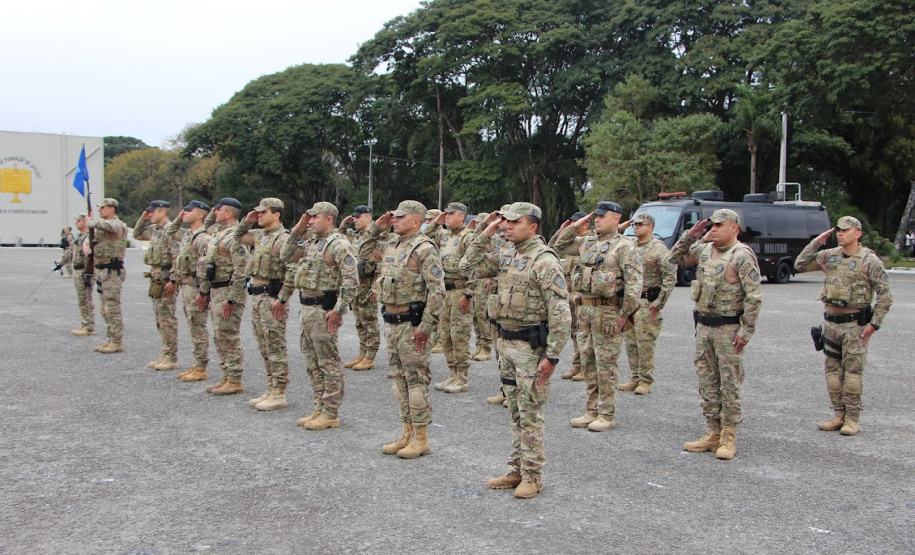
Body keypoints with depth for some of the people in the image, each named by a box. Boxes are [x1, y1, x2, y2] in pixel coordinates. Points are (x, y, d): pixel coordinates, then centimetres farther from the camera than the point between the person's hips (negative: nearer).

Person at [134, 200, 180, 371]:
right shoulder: (154, 229, 14)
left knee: (167, 319, -6)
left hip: (165, 279, -10)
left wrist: (172, 282, -23)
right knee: (159, 319, 13)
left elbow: (177, 258, -20)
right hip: (155, 277, 10)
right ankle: (166, 354, 20)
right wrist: (143, 219, 17)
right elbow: (137, 235, 32)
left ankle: (171, 358, -1)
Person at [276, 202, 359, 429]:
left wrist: (339, 310, -23)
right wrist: (297, 230, 11)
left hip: (323, 310, -10)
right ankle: (320, 409, 23)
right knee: (313, 363, 14)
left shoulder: (338, 244, -13)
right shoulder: (311, 242, 15)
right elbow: (285, 256, 22)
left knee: (328, 363, -3)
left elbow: (352, 279, -20)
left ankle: (331, 414, 4)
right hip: (306, 308, 10)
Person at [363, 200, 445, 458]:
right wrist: (377, 228, 16)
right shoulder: (392, 246, 13)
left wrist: (426, 326, -22)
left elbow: (437, 291, -20)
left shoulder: (424, 249, -14)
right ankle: (408, 434, 24)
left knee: (416, 379, -2)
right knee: (401, 379, 14)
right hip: (391, 322, 9)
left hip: (412, 324, -9)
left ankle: (421, 439, 6)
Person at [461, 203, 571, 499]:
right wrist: (485, 235, 5)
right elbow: (470, 265, 16)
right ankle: (516, 470, 25)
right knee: (515, 412, 15)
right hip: (506, 341, 8)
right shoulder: (506, 257, 9)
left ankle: (532, 476, 10)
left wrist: (552, 356, -21)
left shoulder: (544, 261, -16)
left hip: (531, 345, -8)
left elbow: (560, 313, -19)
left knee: (530, 414, -1)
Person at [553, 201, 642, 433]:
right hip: (585, 309, 7)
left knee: (606, 365, -2)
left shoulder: (624, 246, -7)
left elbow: (634, 283, -13)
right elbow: (558, 246, 24)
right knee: (588, 363, 12)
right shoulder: (586, 242, 13)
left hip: (608, 312, -7)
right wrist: (574, 227, 10)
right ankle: (591, 411, 22)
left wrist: (624, 314, -16)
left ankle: (607, 415, 6)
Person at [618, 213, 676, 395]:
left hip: (647, 302, -7)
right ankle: (635, 378, 20)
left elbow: (671, 277, -11)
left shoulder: (659, 249, -8)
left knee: (645, 343, -4)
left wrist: (659, 302, -15)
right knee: (630, 342, 10)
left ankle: (645, 381, 4)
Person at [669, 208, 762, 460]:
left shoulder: (742, 255, -12)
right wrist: (690, 235, 6)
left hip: (729, 328, -7)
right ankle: (713, 433, 19)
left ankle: (728, 438, 7)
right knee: (707, 381, 11)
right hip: (703, 325, 7)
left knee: (730, 383, 0)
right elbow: (675, 258, 20)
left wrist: (746, 331, -17)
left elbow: (754, 296, -15)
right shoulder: (704, 250, 9)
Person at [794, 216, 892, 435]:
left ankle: (853, 419, 7)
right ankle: (839, 415, 19)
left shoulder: (869, 260, -7)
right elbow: (800, 265, 8)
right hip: (831, 322, 5)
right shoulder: (829, 256, 7)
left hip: (855, 324, -5)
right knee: (833, 371, 9)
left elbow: (885, 295, -7)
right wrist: (817, 242, 0)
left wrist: (874, 324, -12)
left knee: (853, 372, -1)